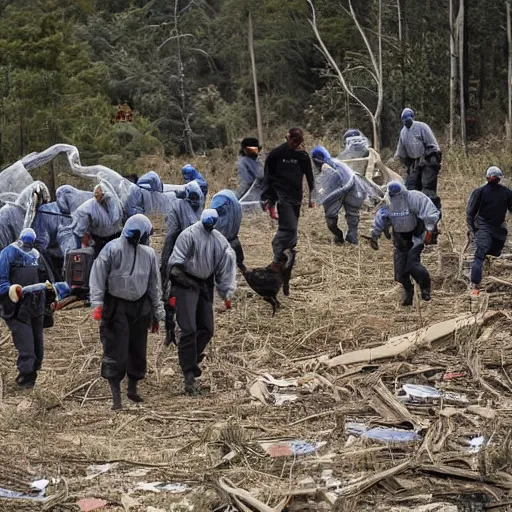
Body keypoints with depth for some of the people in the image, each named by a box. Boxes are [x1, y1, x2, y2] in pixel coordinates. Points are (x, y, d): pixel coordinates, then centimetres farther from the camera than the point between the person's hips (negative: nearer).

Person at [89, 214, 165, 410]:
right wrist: (97, 303, -21)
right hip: (116, 307, -5)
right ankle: (116, 396, -1)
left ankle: (133, 388, 32)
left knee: (138, 350, 12)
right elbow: (98, 276, -11)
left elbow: (154, 284, 13)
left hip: (140, 307, 5)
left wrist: (156, 314, 15)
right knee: (116, 352, -7)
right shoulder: (112, 249, -11)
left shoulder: (148, 253, 5)